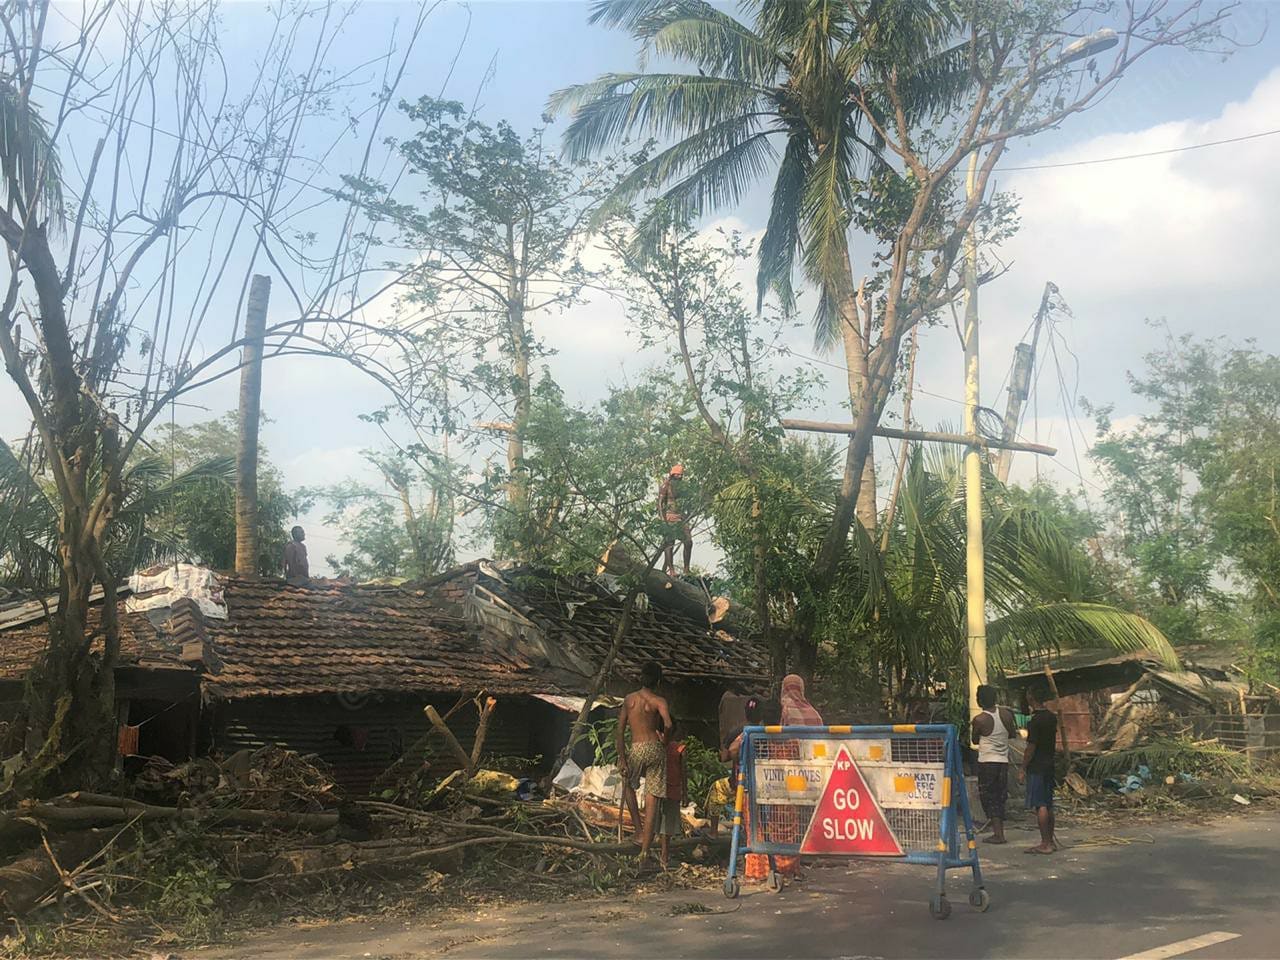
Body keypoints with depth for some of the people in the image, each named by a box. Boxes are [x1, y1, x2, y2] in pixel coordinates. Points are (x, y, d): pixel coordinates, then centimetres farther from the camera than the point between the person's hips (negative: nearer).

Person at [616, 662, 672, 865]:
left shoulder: (629, 699, 6)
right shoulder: (659, 702, -1)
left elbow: (620, 730, 3)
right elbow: (668, 724, -19)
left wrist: (622, 758, 6)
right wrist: (663, 736, 3)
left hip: (637, 749, 1)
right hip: (656, 749, -1)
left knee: (628, 784, 29)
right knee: (652, 799, 1)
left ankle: (640, 831, 18)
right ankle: (645, 850, -1)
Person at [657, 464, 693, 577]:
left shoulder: (682, 485, 16)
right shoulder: (666, 485, -5)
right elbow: (660, 502, -9)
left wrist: (688, 517, 20)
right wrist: (663, 519, -16)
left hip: (682, 518, 7)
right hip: (670, 518, -7)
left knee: (688, 542, 0)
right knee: (669, 544, -6)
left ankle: (686, 569, 7)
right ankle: (671, 570, -5)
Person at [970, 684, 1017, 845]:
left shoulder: (979, 720, -14)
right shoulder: (1006, 713, -1)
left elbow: (975, 741, 2)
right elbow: (1013, 733, 14)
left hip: (987, 762, -5)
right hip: (1003, 761, 5)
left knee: (989, 798, 1)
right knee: (999, 798, 14)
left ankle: (998, 834, -4)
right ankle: (999, 832, 16)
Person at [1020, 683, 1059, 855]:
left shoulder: (1034, 721, -17)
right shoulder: (1052, 717, 7)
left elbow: (1031, 747, -16)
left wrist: (1023, 768, -10)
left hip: (1036, 768, -8)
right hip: (1050, 765, 8)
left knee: (1040, 805, -6)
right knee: (1048, 804, 14)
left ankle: (1045, 844, -6)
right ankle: (1050, 840, 20)